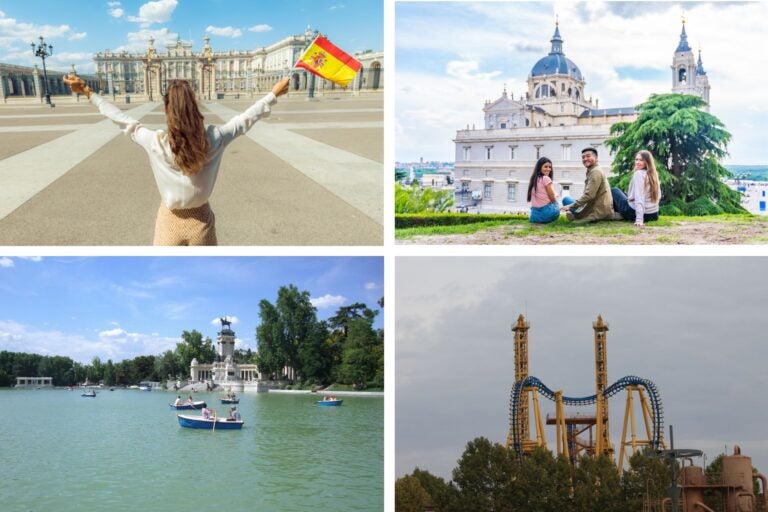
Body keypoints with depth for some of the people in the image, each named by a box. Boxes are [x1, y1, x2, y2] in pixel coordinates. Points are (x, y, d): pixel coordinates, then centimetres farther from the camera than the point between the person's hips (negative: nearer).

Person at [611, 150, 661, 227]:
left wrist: (639, 219, -31)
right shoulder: (654, 174, 6)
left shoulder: (639, 174, -17)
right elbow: (658, 196, 13)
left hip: (634, 212, -8)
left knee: (614, 191, 17)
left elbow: (639, 198, -25)